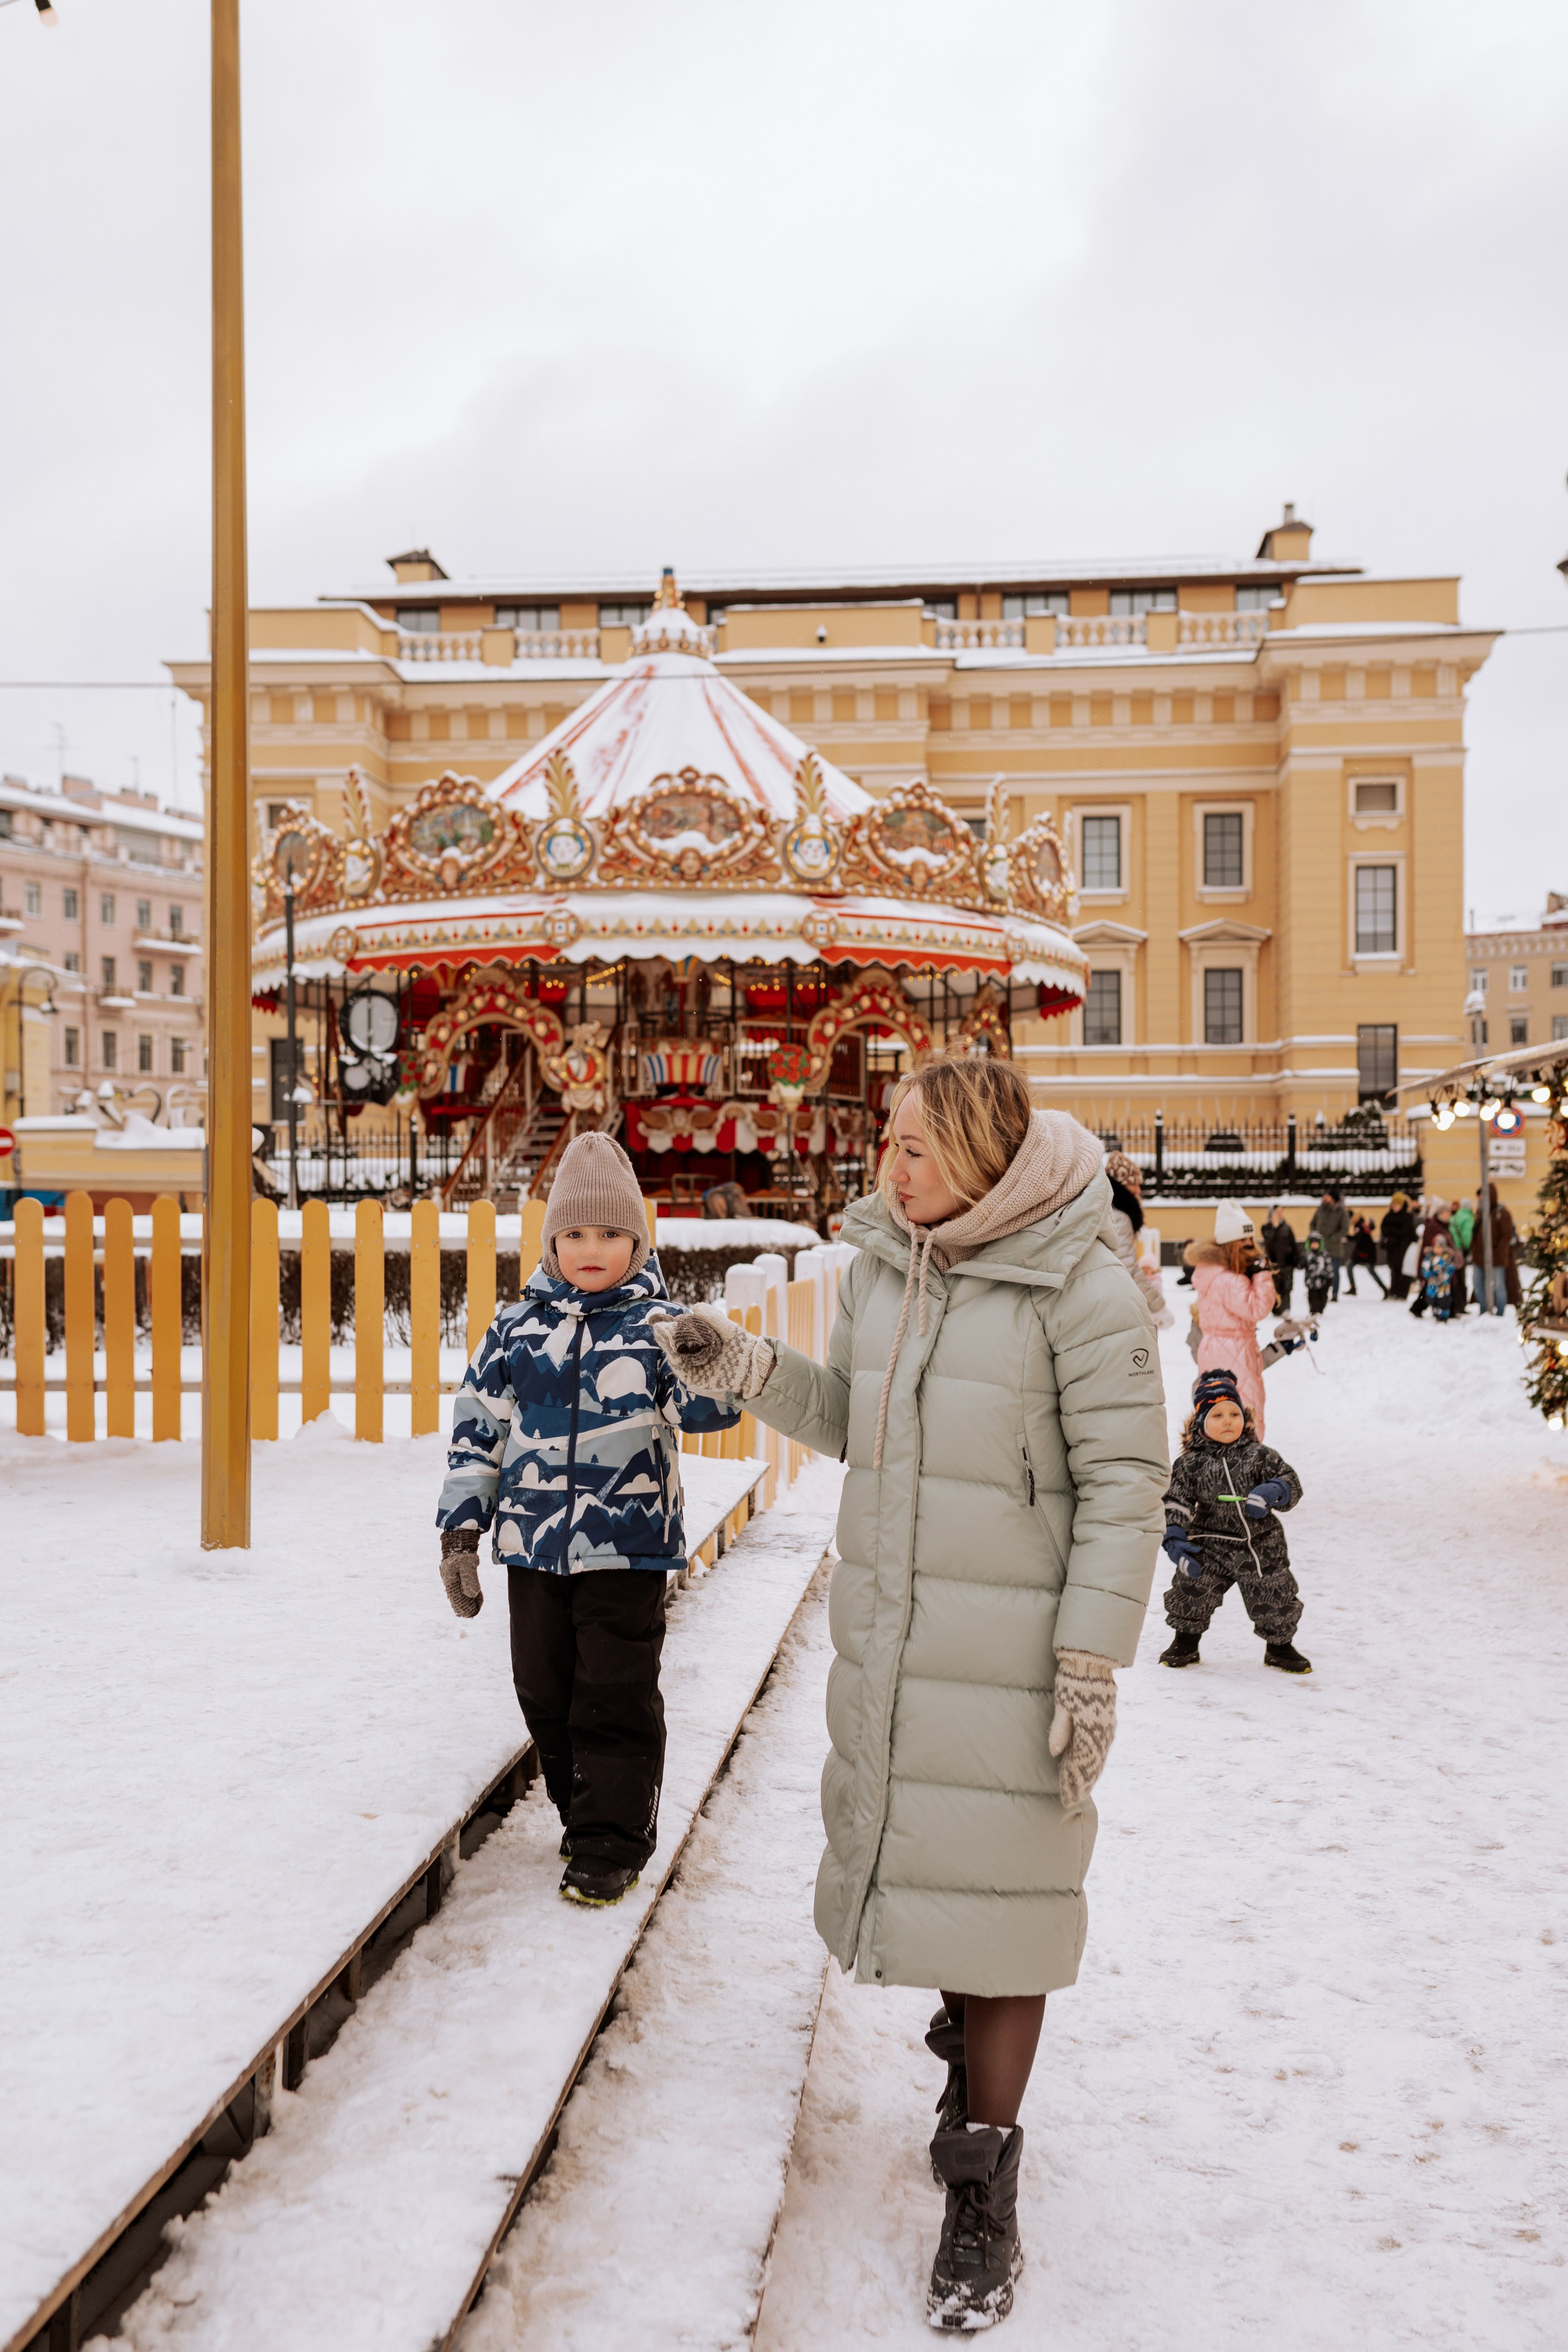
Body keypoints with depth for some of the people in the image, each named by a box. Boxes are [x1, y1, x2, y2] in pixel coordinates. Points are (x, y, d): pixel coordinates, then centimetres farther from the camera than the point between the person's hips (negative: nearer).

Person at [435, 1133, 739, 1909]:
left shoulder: (655, 1326, -3)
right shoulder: (517, 1326, 4)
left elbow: (706, 1407, -16)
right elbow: (478, 1428, 9)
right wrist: (460, 1530, 7)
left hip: (627, 1546, -3)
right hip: (533, 1545, 4)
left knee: (616, 1698, 2)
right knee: (546, 1691, 13)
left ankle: (615, 1841, 16)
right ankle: (581, 1813, 33)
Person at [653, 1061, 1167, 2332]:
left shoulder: (1081, 1287, -16)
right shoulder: (882, 1262, 3)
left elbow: (1123, 1484, -14)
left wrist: (1092, 1665, -15)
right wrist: (748, 1367, -1)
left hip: (1012, 1645, -6)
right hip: (886, 1630, 6)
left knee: (998, 1885, 2)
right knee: (909, 1839, 17)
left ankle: (984, 2188, 18)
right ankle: (968, 2038, 46)